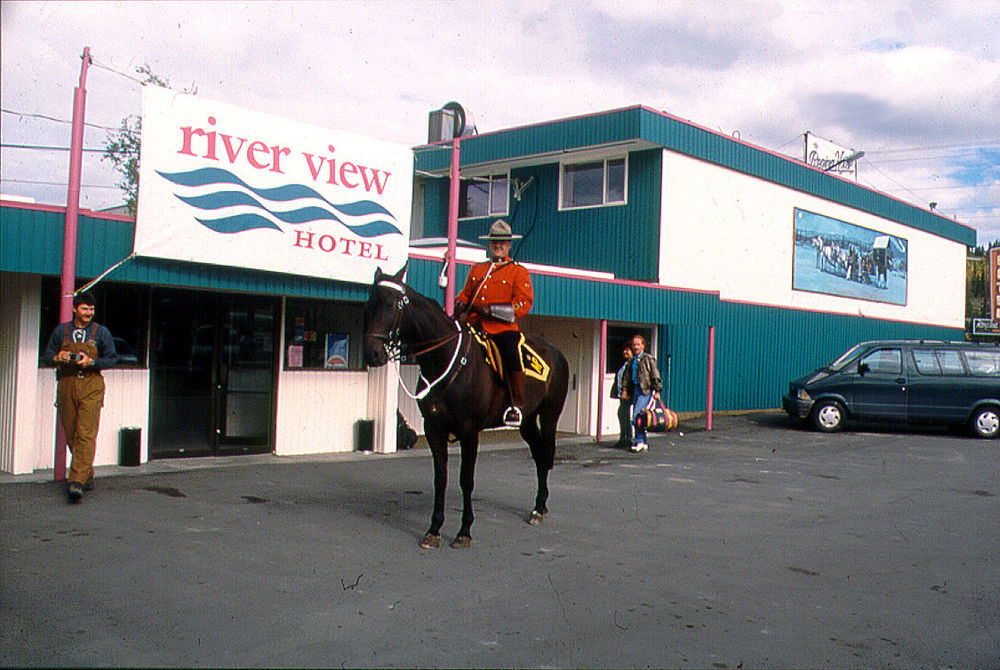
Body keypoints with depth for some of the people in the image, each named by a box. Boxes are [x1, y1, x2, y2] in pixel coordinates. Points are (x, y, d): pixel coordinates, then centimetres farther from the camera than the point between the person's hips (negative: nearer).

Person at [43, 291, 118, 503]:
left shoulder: (101, 332, 4)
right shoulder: (61, 330, 10)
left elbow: (112, 358, 5)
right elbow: (48, 352, 17)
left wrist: (91, 362, -12)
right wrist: (57, 357, -6)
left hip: (91, 386, -3)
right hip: (66, 384, 3)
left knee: (86, 434, -13)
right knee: (71, 435, 8)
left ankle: (77, 481, -17)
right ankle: (87, 475, 26)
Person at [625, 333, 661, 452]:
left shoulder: (648, 358, -6)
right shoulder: (633, 360, 16)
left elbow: (655, 375, -8)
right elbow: (629, 377, 22)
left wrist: (657, 390, -12)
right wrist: (627, 390, 17)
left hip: (645, 390, -8)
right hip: (635, 389, 8)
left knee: (636, 417, -15)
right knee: (635, 418, 7)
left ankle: (639, 441, -6)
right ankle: (644, 443, 15)